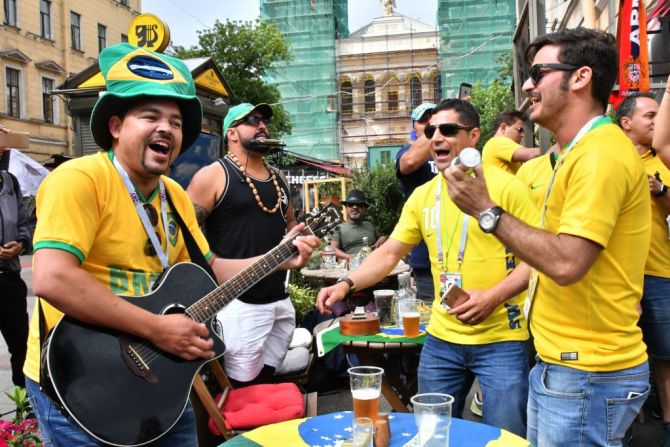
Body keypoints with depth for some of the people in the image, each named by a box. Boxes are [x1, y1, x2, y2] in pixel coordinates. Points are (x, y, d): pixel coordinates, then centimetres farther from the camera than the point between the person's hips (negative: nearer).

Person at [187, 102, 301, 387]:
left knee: (264, 381, 16)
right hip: (239, 302, -7)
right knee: (242, 388, -2)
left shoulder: (277, 177, 15)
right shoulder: (214, 175, -7)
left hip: (279, 299, 7)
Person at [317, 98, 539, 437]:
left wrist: (494, 296, -20)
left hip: (500, 339, -4)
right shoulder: (422, 196, 7)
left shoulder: (504, 186, -8)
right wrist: (347, 284, -7)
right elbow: (388, 254, 8)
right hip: (441, 338, 5)